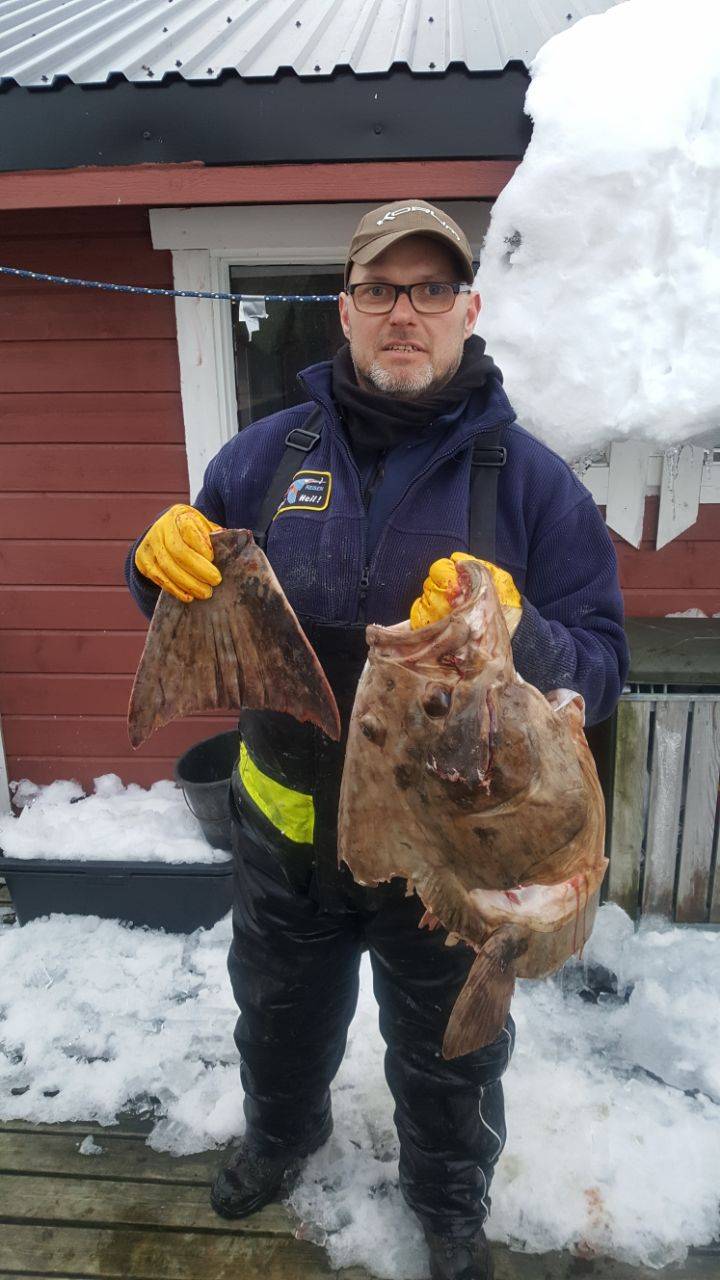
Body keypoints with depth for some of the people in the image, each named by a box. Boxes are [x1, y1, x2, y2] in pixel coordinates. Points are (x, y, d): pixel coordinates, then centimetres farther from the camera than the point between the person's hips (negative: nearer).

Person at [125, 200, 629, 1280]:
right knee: (281, 1018, 29)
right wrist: (167, 559, -18)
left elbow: (599, 670, -13)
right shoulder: (270, 452, -4)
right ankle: (283, 1135, 63)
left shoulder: (532, 478, -12)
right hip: (286, 825, 3)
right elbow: (201, 605, 5)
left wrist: (514, 638, -35)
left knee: (449, 1058, 23)